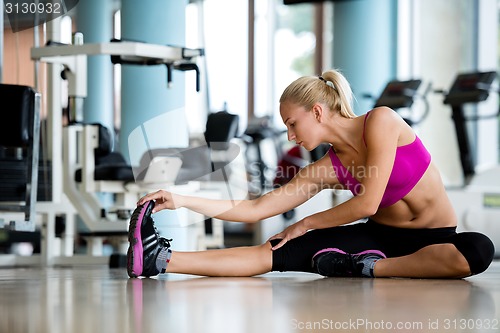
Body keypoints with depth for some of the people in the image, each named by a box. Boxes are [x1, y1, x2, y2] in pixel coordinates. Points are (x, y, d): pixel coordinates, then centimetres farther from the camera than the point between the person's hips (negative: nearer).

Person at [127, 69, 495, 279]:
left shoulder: (380, 121, -15)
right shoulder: (327, 169, 0)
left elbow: (367, 204, -21)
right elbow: (254, 209, -1)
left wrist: (306, 223, -6)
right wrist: (182, 200, -9)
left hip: (435, 236, -3)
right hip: (381, 235, 3)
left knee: (478, 250, -40)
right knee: (278, 251, -16)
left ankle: (365, 267, -31)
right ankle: (162, 258, -24)